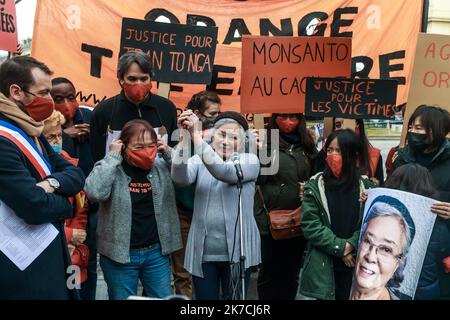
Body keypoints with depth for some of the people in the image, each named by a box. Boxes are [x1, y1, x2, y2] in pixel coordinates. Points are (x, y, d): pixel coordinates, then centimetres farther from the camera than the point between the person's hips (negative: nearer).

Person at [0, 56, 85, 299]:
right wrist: (65, 204, -7)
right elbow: (36, 208, -28)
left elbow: (76, 174, 6)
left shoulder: (32, 133, 9)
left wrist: (52, 182, -16)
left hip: (49, 253, 9)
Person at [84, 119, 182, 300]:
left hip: (156, 252, 3)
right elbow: (95, 192, -28)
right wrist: (112, 156, -20)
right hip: (119, 254, -3)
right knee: (122, 298, 14)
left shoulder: (162, 167, 0)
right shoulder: (112, 169, -10)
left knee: (164, 297, 16)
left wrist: (169, 155, -9)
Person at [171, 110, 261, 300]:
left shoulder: (250, 160, -1)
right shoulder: (199, 161, 4)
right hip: (203, 252, 2)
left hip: (237, 251, -1)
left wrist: (196, 135, -28)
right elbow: (180, 178, -17)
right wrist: (184, 138, -28)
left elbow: (224, 171, -22)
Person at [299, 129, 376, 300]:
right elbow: (310, 224, -10)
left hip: (356, 264, 1)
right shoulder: (315, 185, -4)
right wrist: (340, 248, -13)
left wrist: (351, 245, -17)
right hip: (323, 265, -1)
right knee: (325, 296, 9)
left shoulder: (366, 186, 0)